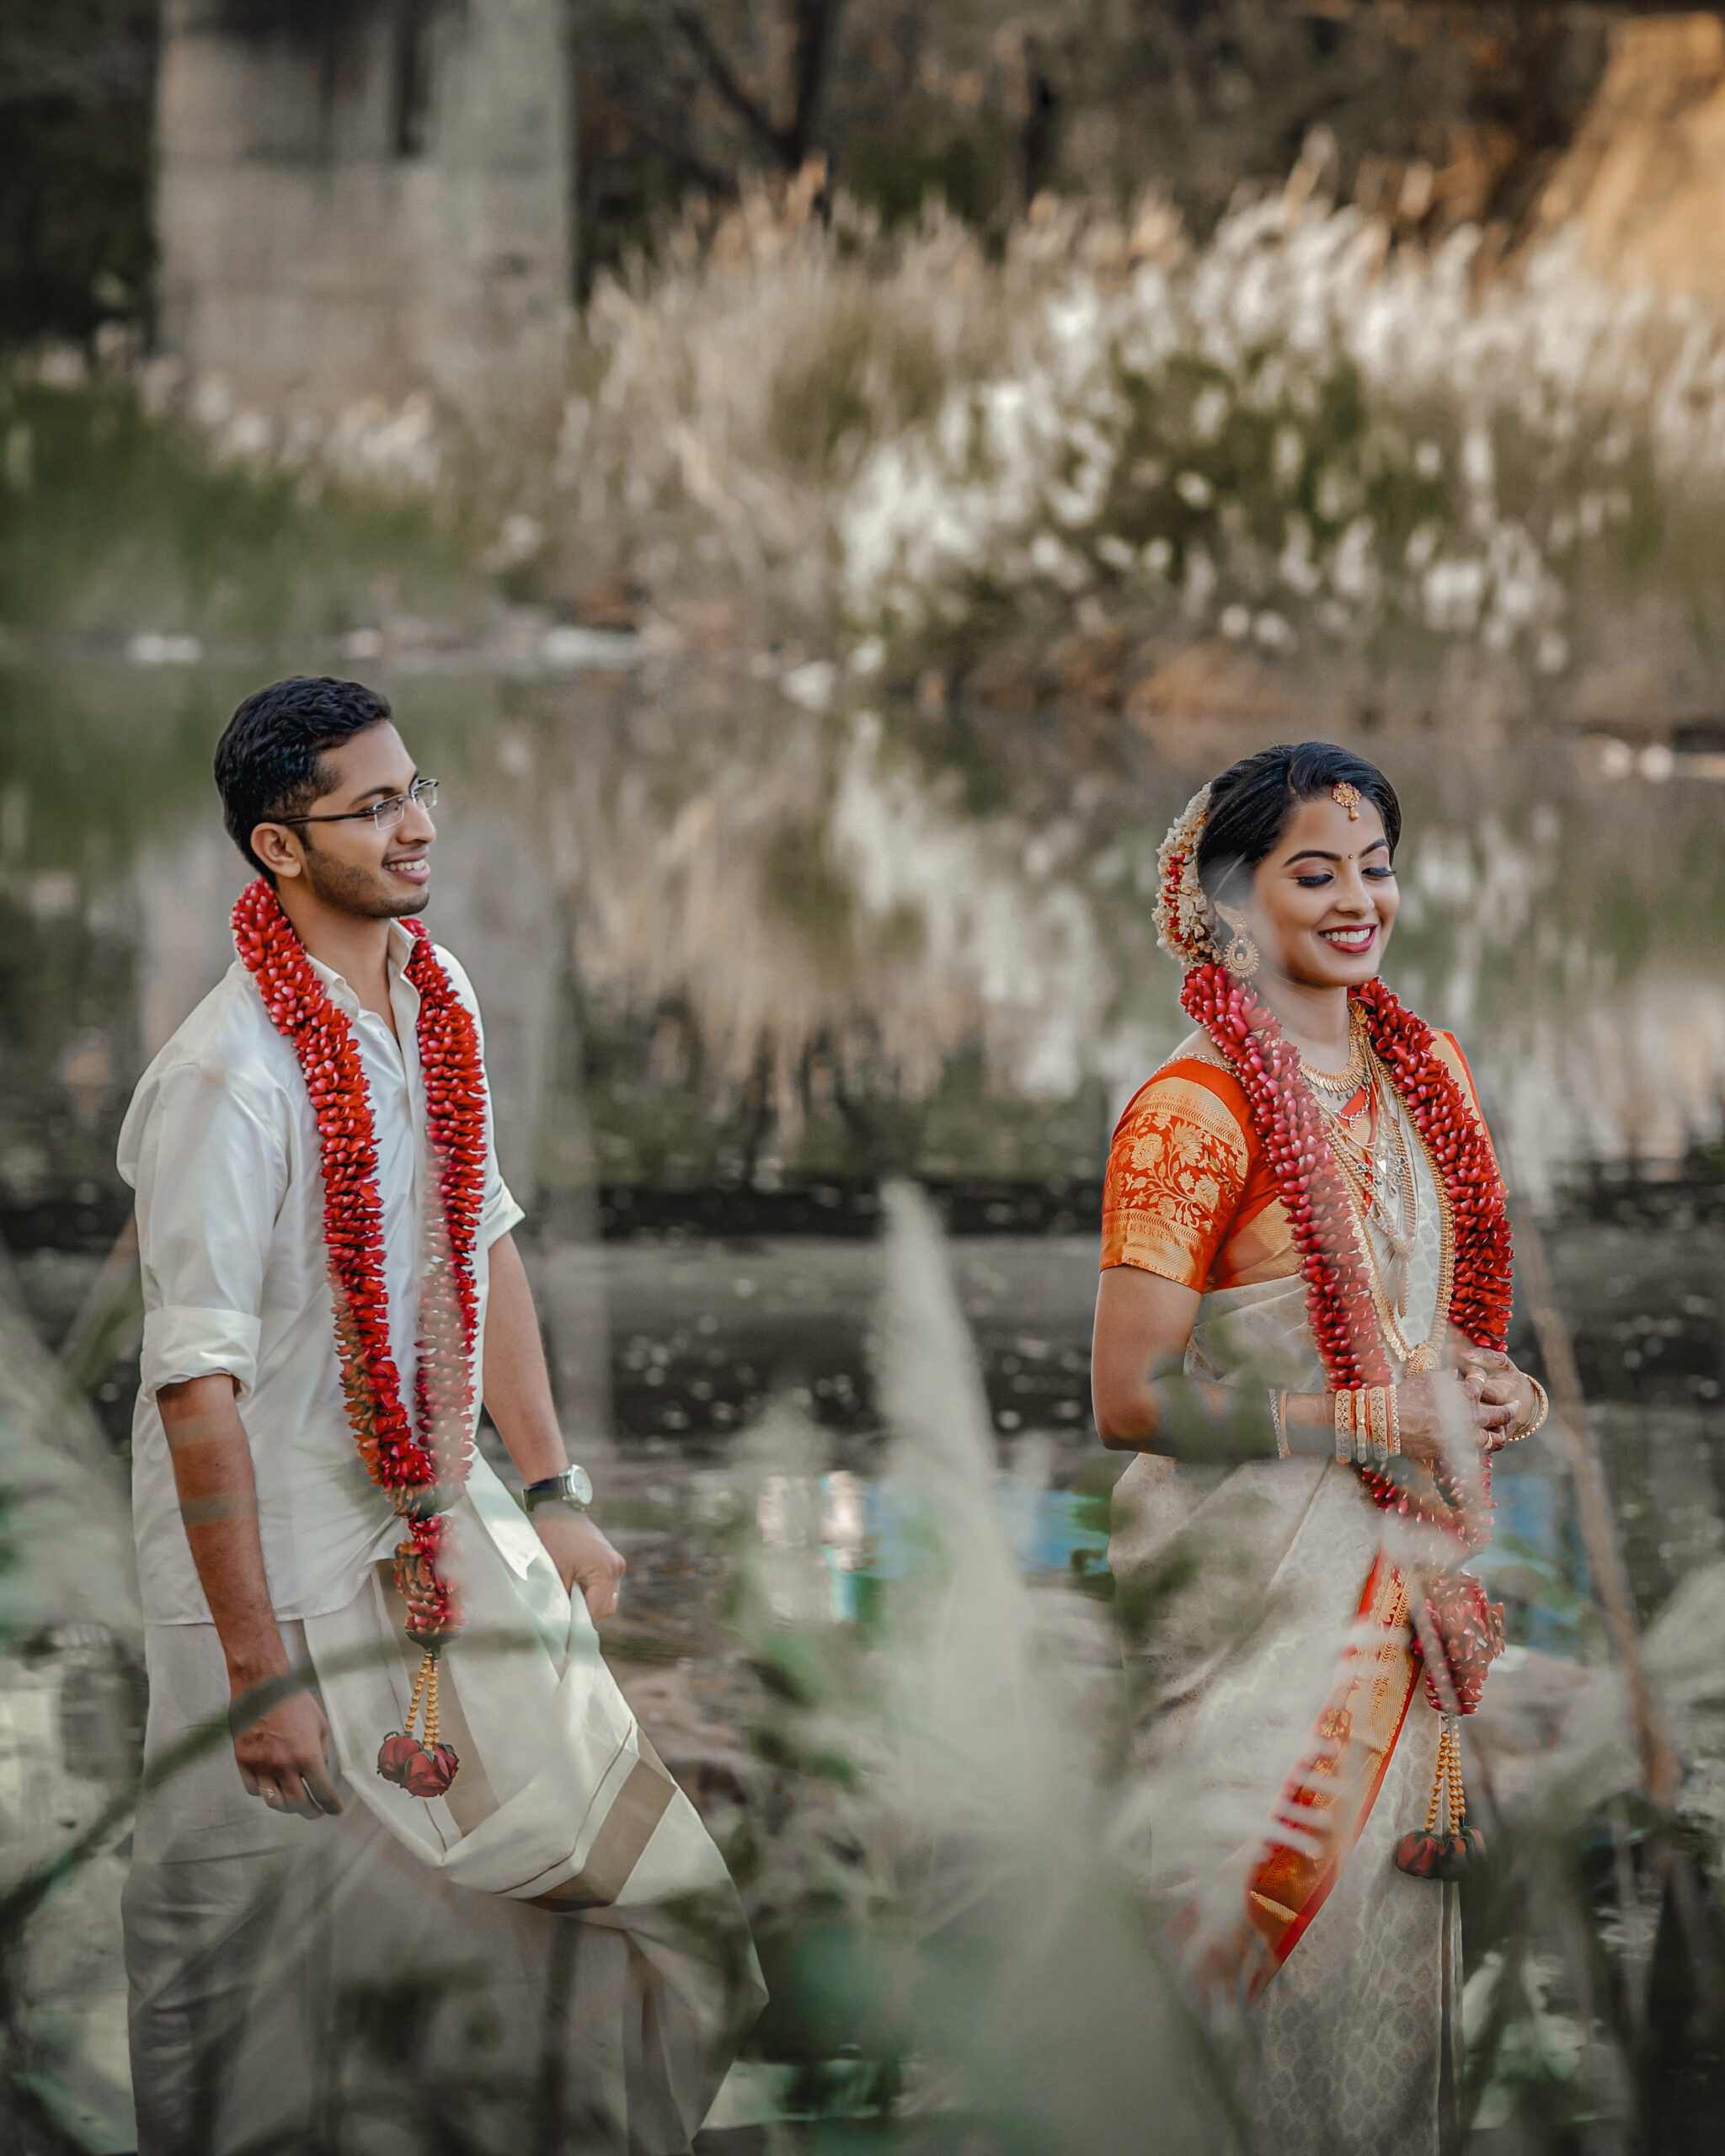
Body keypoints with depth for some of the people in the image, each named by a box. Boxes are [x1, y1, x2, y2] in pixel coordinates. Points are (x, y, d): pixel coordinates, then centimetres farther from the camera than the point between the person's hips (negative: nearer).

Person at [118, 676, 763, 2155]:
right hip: (285, 1559, -8)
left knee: (597, 1854, 14)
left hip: (440, 1515, 8)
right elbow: (198, 1386, -25)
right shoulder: (227, 1079, -26)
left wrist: (553, 1496, 14)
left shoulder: (438, 997, 1)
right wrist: (259, 1671, -24)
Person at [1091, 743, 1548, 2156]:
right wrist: (1369, 1418, -16)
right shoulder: (1193, 1109, -12)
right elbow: (1132, 1399, -15)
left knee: (1400, 1925, 8)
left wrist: (1494, 1393, 2)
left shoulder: (1427, 1070, 11)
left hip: (1410, 1565, 7)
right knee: (1293, 1927, -5)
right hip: (1264, 1572, -6)